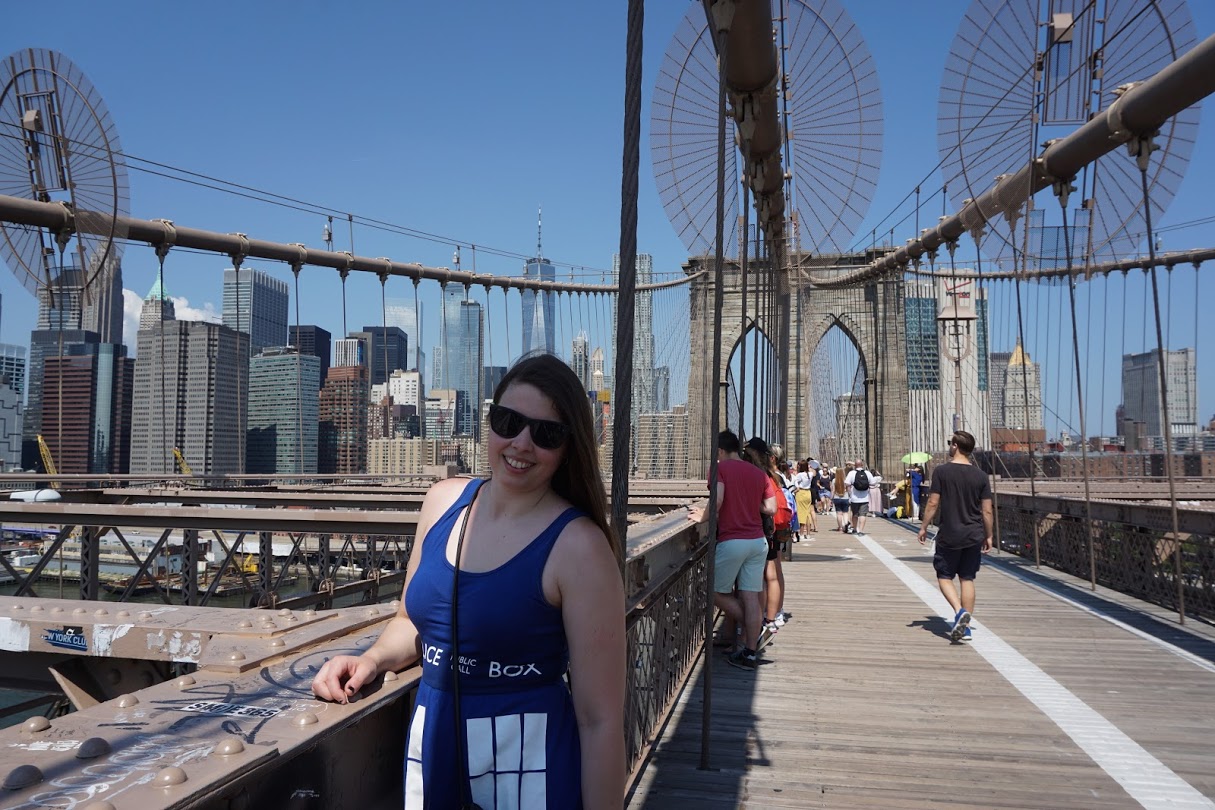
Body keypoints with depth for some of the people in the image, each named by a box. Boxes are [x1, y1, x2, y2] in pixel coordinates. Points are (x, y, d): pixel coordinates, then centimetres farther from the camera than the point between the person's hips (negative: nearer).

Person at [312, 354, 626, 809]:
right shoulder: (444, 501, -1)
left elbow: (600, 720, -17)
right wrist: (371, 660, -3)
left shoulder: (578, 546, -19)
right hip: (429, 747, 6)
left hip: (530, 759, -5)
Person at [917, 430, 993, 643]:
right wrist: (988, 536, 13)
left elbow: (933, 503, -8)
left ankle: (960, 611, -15)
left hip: (949, 536, -3)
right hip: (974, 536, 3)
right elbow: (987, 510, 2)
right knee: (967, 579, 11)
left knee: (944, 577, 8)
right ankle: (965, 626, 12)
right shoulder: (981, 476, 1)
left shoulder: (941, 471, -8)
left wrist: (924, 527, 3)